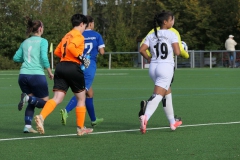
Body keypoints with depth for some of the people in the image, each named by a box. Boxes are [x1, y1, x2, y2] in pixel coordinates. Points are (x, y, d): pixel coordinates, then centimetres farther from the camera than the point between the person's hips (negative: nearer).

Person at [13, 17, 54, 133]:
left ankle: (27, 126, 1)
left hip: (23, 75, 6)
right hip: (37, 75, -6)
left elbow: (16, 58, 13)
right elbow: (44, 58, -13)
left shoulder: (25, 42, 14)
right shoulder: (42, 41, -2)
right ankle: (28, 98, -22)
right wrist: (50, 72, -3)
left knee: (32, 102, 18)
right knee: (44, 102, 7)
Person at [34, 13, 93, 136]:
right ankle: (80, 128, 15)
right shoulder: (79, 36, -3)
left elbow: (57, 51, 24)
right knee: (81, 98, 11)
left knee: (57, 98, -5)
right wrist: (81, 58, -12)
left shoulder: (67, 36, 21)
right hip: (73, 67, -7)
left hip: (61, 66, 7)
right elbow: (71, 47, -21)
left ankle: (41, 117, -31)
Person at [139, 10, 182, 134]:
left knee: (167, 93, 22)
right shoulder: (171, 35, -5)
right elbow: (177, 52, -12)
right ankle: (145, 117, -37)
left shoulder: (151, 36, 9)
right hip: (166, 67, -6)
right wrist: (181, 50, 10)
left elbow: (142, 50, -1)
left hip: (153, 67, 6)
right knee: (157, 95, -14)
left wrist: (149, 59, 14)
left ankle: (172, 122, 29)